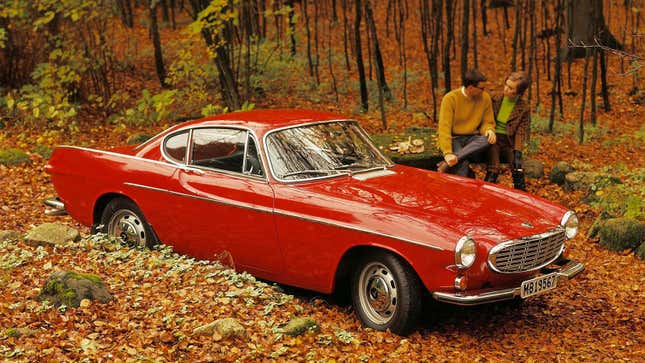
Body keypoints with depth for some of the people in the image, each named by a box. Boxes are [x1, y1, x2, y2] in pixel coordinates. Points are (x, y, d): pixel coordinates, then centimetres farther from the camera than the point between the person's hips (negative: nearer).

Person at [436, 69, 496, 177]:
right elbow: (444, 127, -19)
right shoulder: (450, 98, -12)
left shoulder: (485, 98, 1)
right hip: (453, 138, -4)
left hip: (472, 138, 4)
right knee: (462, 164, -35)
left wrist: (489, 130, -16)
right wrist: (447, 153, -32)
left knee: (487, 140, -32)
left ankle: (447, 164, -37)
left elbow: (487, 122, 11)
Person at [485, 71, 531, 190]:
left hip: (509, 142, 0)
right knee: (493, 170, -25)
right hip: (493, 139, 0)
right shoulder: (495, 100, 5)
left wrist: (517, 152, -15)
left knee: (517, 170, -21)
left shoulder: (523, 108, 1)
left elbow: (520, 132, -3)